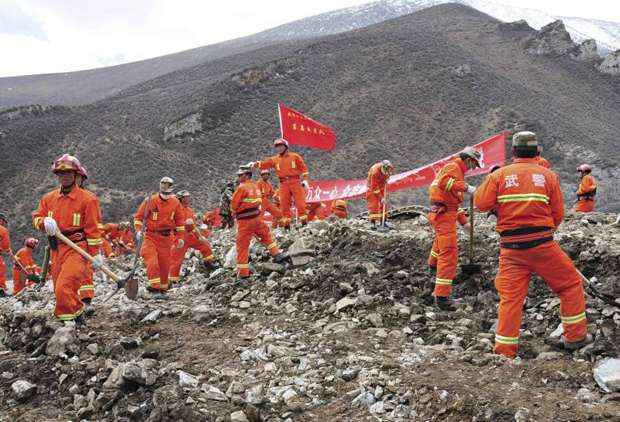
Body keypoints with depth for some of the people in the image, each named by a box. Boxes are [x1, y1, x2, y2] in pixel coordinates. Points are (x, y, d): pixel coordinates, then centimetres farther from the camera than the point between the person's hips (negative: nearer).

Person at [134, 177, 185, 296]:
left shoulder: (175, 203, 3)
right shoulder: (150, 200, -5)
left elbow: (179, 220, 13)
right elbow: (138, 216, 1)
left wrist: (180, 237, 11)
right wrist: (138, 230, -11)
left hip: (166, 237, 3)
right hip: (150, 236, -3)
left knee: (164, 264, 7)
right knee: (152, 262, -17)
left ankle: (163, 289, 23)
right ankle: (155, 288, -15)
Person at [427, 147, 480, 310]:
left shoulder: (458, 170, 22)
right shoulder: (453, 167, -10)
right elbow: (444, 182, -33)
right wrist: (466, 187, -34)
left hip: (445, 212, 11)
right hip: (444, 214, -11)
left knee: (440, 240, 36)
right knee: (449, 252, -17)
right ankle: (441, 296, -22)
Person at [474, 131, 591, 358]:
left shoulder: (499, 175, 0)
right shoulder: (548, 175, 2)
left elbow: (481, 203, -2)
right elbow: (558, 214, 4)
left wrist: (489, 182, 13)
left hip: (511, 248, 1)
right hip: (542, 244, -1)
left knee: (510, 297, 6)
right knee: (571, 284, 18)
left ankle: (504, 350, 8)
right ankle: (575, 336, 24)